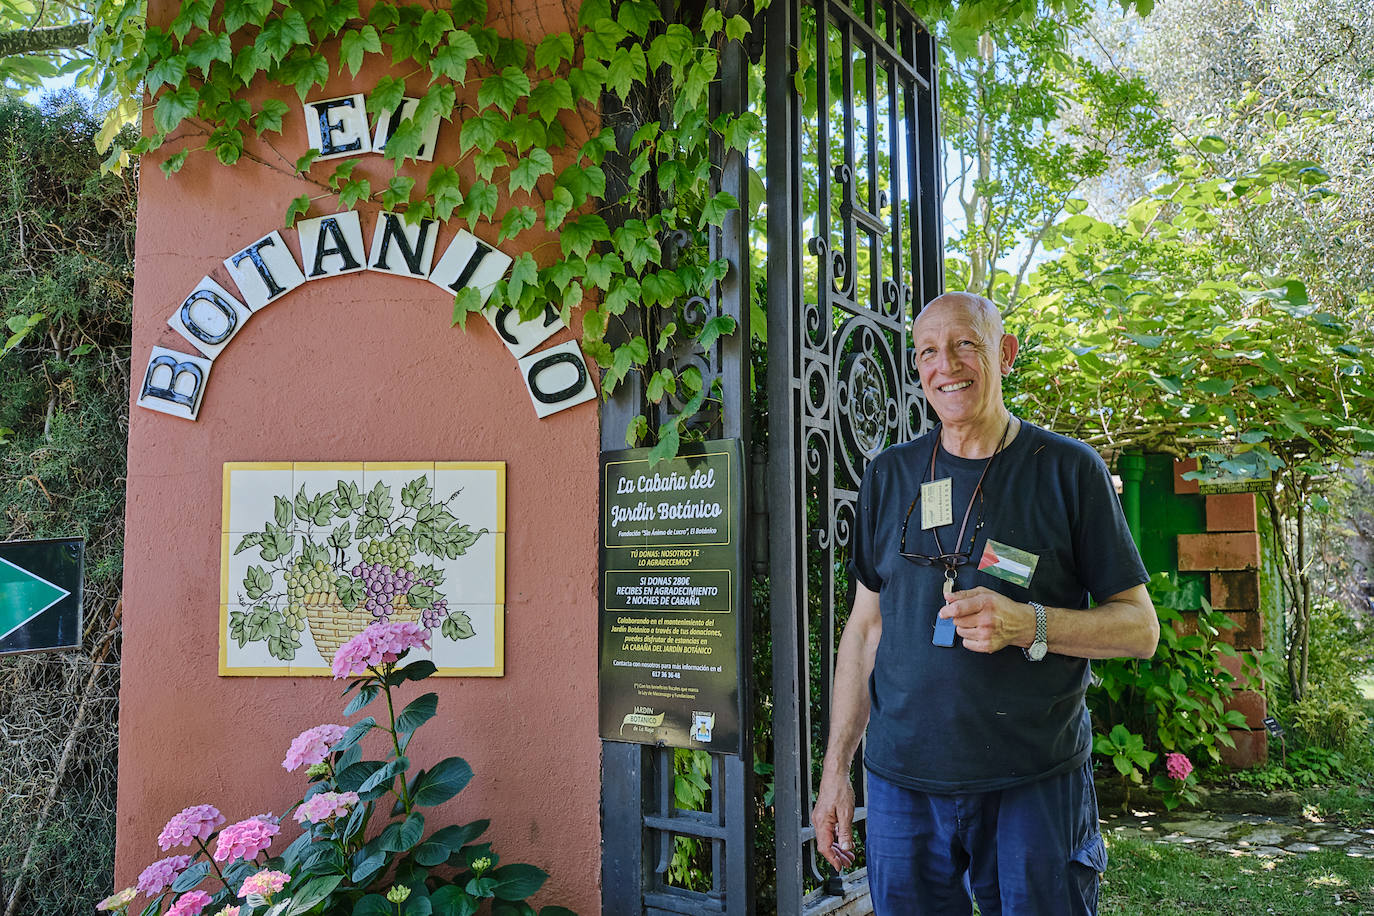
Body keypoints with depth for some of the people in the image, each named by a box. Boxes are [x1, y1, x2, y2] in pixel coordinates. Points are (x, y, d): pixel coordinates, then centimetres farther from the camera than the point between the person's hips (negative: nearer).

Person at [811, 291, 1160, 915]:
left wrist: (1025, 624, -20)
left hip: (1036, 785, -2)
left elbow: (1141, 629, -1)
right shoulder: (890, 475, 7)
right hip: (901, 781, 3)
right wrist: (836, 768, 7)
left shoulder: (1069, 470, -2)